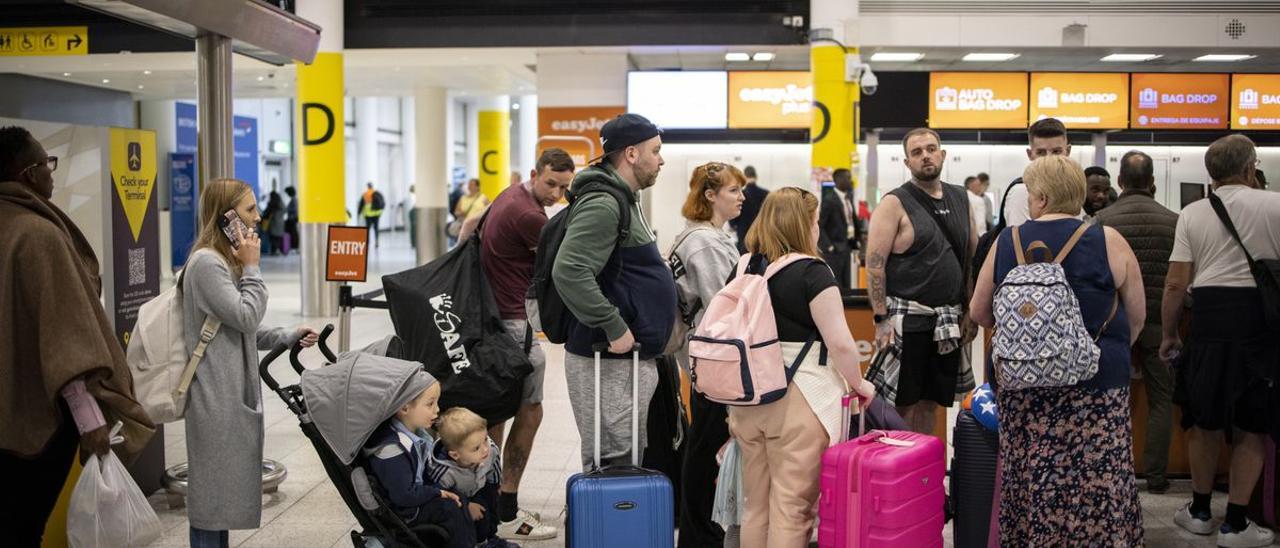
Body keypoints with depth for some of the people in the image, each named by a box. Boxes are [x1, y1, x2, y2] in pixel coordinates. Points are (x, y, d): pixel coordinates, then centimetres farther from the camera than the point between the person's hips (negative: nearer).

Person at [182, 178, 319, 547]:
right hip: (216, 397, -10)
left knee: (225, 489, 16)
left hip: (234, 393, 10)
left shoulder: (226, 261, 16)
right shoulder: (206, 262, -16)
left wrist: (290, 336, 7)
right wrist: (252, 267, -12)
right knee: (214, 489, -2)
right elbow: (246, 317, -21)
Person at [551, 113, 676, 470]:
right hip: (609, 360, -11)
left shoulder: (624, 199, 17)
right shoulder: (602, 203, -17)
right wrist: (615, 328, -24)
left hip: (629, 358, 11)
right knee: (614, 466, -5)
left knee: (629, 462, 18)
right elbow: (569, 272, -29)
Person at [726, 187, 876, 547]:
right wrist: (859, 383, 2)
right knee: (792, 508, 2)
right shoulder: (812, 273, -11)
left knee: (755, 505, 16)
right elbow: (840, 343, -15)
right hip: (797, 401, -6)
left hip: (747, 397, 6)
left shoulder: (744, 269, 8)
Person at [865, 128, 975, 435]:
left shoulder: (960, 199, 11)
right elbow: (874, 264, -11)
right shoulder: (895, 204, -7)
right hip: (907, 320, -5)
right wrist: (881, 319, -16)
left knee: (931, 403, 12)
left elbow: (973, 257, 17)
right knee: (904, 405, -2)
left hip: (948, 323, 6)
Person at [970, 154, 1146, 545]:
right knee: (1097, 485, 4)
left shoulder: (1007, 242, 1)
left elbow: (979, 312, 8)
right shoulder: (1108, 241, -3)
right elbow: (1136, 316, 3)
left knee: (1029, 482, 10)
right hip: (1096, 382, -2)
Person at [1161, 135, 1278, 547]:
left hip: (1209, 315, 2)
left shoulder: (1192, 214, 3)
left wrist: (1169, 334, 9)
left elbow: (1176, 284, -1)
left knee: (1205, 420, 16)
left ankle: (1200, 511, 28)